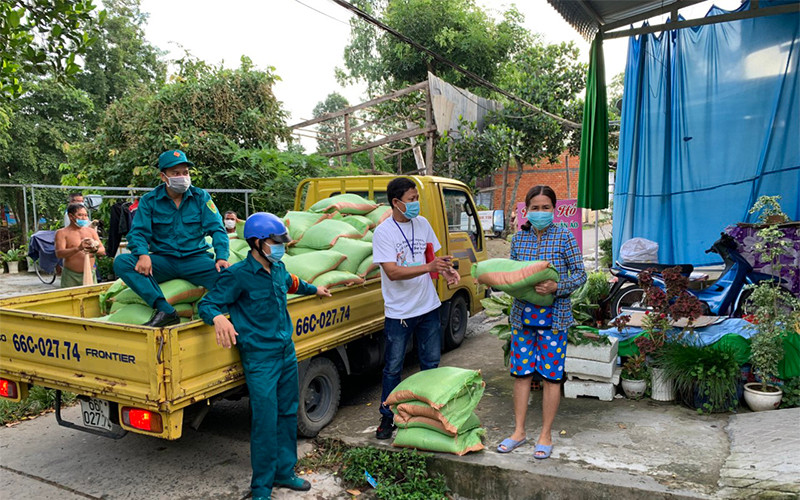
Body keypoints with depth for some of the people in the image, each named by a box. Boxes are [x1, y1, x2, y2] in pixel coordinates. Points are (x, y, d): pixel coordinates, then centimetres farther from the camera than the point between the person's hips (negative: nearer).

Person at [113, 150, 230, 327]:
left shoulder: (201, 197, 6)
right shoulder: (149, 200, 6)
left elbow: (217, 229, -1)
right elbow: (138, 233, 0)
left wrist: (222, 257, -19)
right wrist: (143, 255, -23)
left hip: (195, 259, -1)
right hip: (163, 261, 2)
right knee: (121, 262, -27)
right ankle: (164, 310, -35)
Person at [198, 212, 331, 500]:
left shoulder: (278, 268, 7)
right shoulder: (238, 275, -15)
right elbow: (207, 304, -15)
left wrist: (314, 289, 45)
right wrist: (218, 318, -37)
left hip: (287, 353, 8)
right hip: (260, 359, -7)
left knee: (288, 415, 17)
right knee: (266, 422, -3)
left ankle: (284, 472, 35)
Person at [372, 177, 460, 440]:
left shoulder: (423, 224, 3)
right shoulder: (383, 232, -15)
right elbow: (392, 272, -24)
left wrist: (445, 269, -8)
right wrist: (429, 266, -33)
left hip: (428, 306, 5)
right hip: (398, 312, -5)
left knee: (431, 363, 15)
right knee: (393, 368, 7)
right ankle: (387, 417, 24)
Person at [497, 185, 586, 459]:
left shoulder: (564, 237, -5)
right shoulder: (519, 238, 6)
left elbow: (580, 274, -5)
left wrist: (557, 286, -21)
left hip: (553, 316, -3)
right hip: (522, 314, 3)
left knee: (551, 375, 4)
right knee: (521, 372, 8)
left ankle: (545, 436, 18)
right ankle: (519, 431, 22)